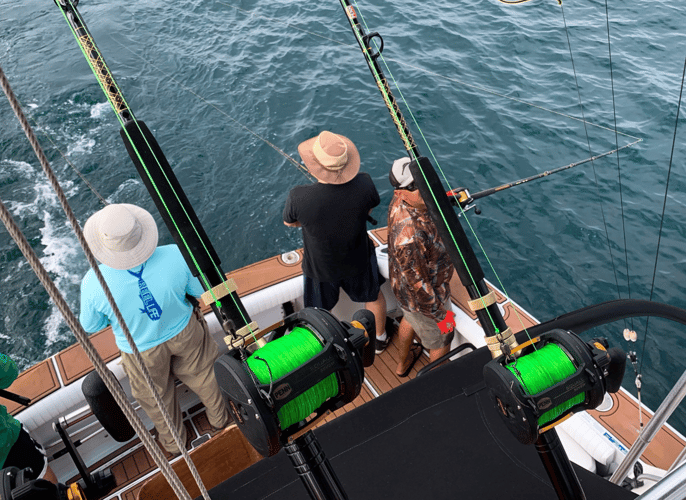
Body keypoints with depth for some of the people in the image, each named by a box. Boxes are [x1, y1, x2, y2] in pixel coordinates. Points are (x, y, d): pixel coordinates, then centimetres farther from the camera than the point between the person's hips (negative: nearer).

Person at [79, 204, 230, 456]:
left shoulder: (94, 283, -34)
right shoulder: (176, 256, -35)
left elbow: (89, 326, -13)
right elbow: (202, 290, -14)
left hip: (143, 349, 0)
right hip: (183, 332, 1)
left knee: (156, 396, 29)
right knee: (201, 373, 31)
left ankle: (174, 441, 57)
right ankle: (219, 417, 59)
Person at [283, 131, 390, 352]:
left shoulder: (298, 197, -35)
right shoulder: (364, 184, -29)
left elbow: (289, 222, -11)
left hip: (320, 268, -1)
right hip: (359, 262, 2)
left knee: (320, 314, 27)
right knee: (373, 296, 32)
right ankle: (379, 338, 56)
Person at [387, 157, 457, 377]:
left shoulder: (401, 201, -17)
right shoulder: (409, 235, -44)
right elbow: (418, 285, -32)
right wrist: (441, 315, -20)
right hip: (421, 298, -9)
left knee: (410, 319, 36)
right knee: (441, 341, 19)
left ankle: (403, 363, 64)